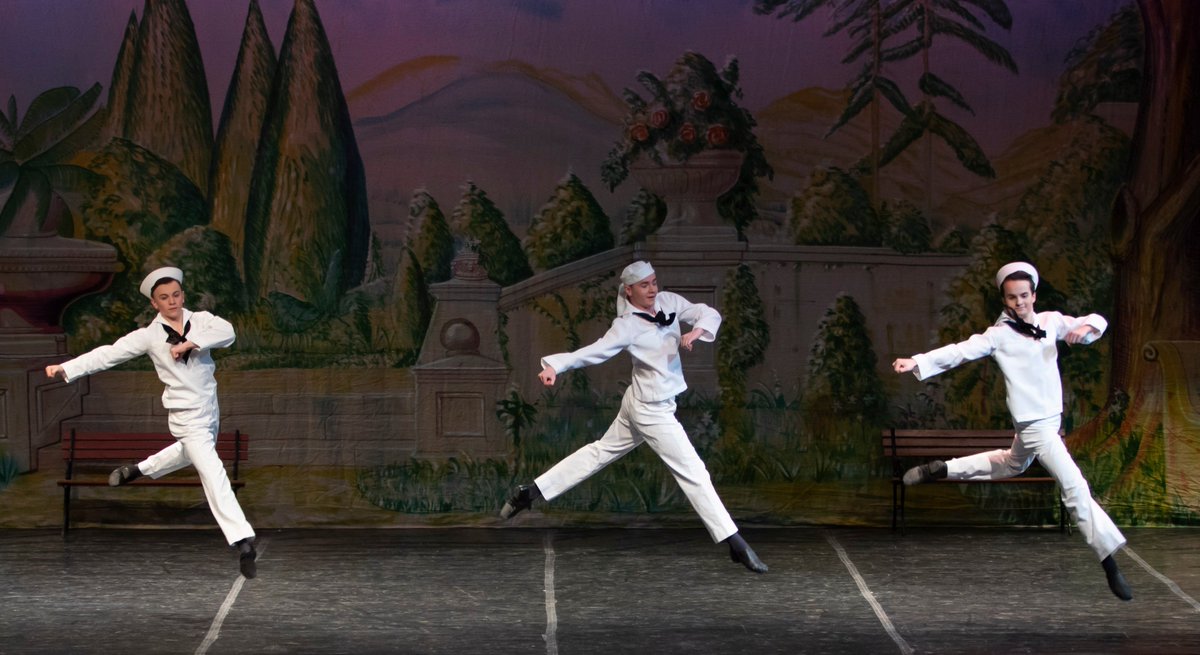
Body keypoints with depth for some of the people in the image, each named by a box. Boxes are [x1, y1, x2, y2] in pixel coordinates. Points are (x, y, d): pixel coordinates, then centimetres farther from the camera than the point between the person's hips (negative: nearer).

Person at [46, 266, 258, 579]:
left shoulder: (200, 319, -2)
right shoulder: (150, 336, -10)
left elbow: (227, 332, -19)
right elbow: (109, 353, -14)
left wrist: (191, 343, -30)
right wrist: (66, 369, -22)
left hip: (209, 409, 6)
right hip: (187, 416, -5)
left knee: (190, 453, 32)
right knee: (213, 474, -15)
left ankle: (138, 470, 54)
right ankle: (243, 544, -21)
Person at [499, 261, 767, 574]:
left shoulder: (669, 302, -1)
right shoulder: (628, 327, -20)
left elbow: (709, 313, -1)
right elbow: (593, 351, -30)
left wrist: (697, 330, -22)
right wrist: (555, 365, -45)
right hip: (652, 410, -8)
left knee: (601, 452, 21)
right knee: (694, 472, -5)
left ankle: (530, 492, 30)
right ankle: (735, 545, -1)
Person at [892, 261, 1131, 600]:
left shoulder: (1051, 321, -1)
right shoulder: (999, 334, -14)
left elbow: (1097, 321, 3)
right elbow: (960, 351, -22)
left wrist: (1086, 327, -21)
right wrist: (918, 362, -34)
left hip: (1050, 418, 7)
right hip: (1034, 423, -7)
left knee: (1012, 464, 32)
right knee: (1075, 487, -14)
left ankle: (940, 470, 43)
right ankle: (1110, 565, -12)